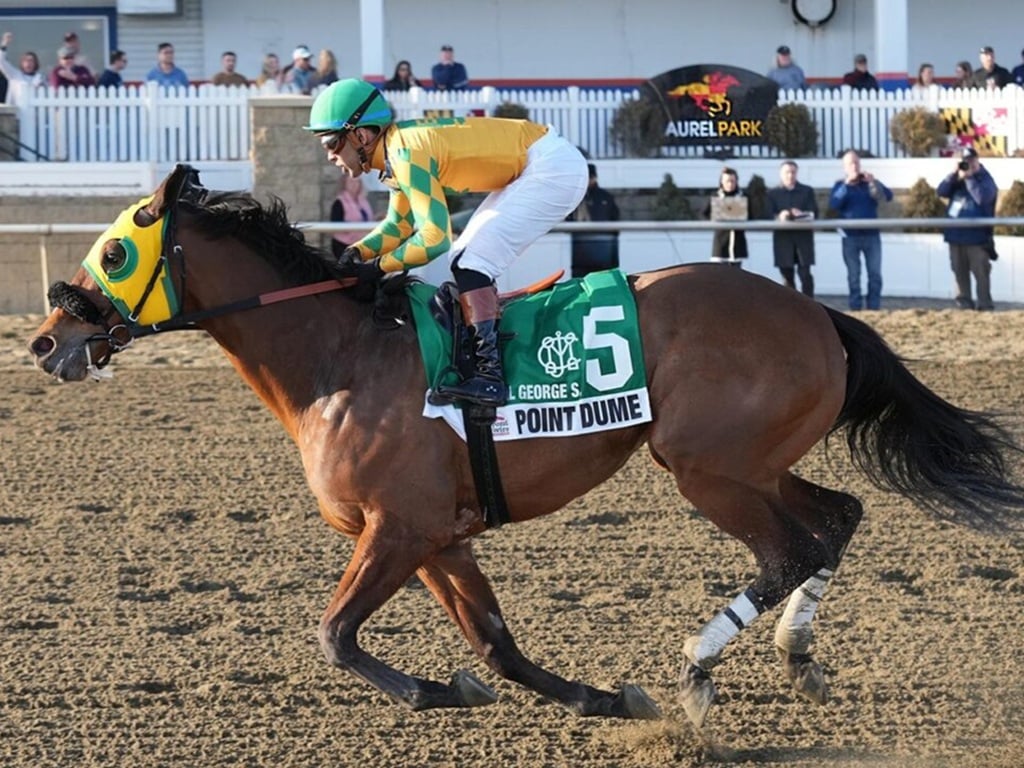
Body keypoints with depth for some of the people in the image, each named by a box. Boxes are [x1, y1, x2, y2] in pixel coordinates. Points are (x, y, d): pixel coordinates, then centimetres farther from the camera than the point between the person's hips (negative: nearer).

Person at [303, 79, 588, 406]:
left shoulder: (406, 154, -23)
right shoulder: (398, 149, 6)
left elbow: (434, 238, -24)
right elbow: (399, 224, 17)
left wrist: (379, 267, -14)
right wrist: (357, 254, 1)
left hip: (554, 168, -10)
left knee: (471, 262, -14)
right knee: (464, 260, 13)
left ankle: (489, 374, -20)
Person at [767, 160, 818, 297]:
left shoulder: (807, 191, 11)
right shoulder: (772, 193, 10)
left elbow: (814, 213, 2)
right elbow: (768, 215, -1)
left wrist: (802, 214, -19)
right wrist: (779, 217, -23)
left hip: (803, 236, 0)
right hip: (783, 237, 0)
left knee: (805, 273, -7)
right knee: (787, 275, 2)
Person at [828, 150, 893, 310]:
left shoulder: (870, 182, 10)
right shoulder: (840, 185, 6)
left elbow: (888, 196, -4)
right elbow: (833, 204, -12)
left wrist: (873, 183, -17)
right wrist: (847, 184, -16)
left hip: (872, 235, 1)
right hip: (850, 236, -1)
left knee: (875, 274, -1)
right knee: (854, 276, 1)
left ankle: (874, 308, 3)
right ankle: (855, 309, 3)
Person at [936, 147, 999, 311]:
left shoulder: (985, 179, -3)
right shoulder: (956, 179, 13)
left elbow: (983, 197, -20)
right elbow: (941, 191, 2)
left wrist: (969, 177, -16)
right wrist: (954, 174, -8)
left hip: (976, 237, -6)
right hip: (956, 234, 6)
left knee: (981, 273, -7)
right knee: (960, 273, 8)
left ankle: (985, 306, -6)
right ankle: (964, 305, 14)